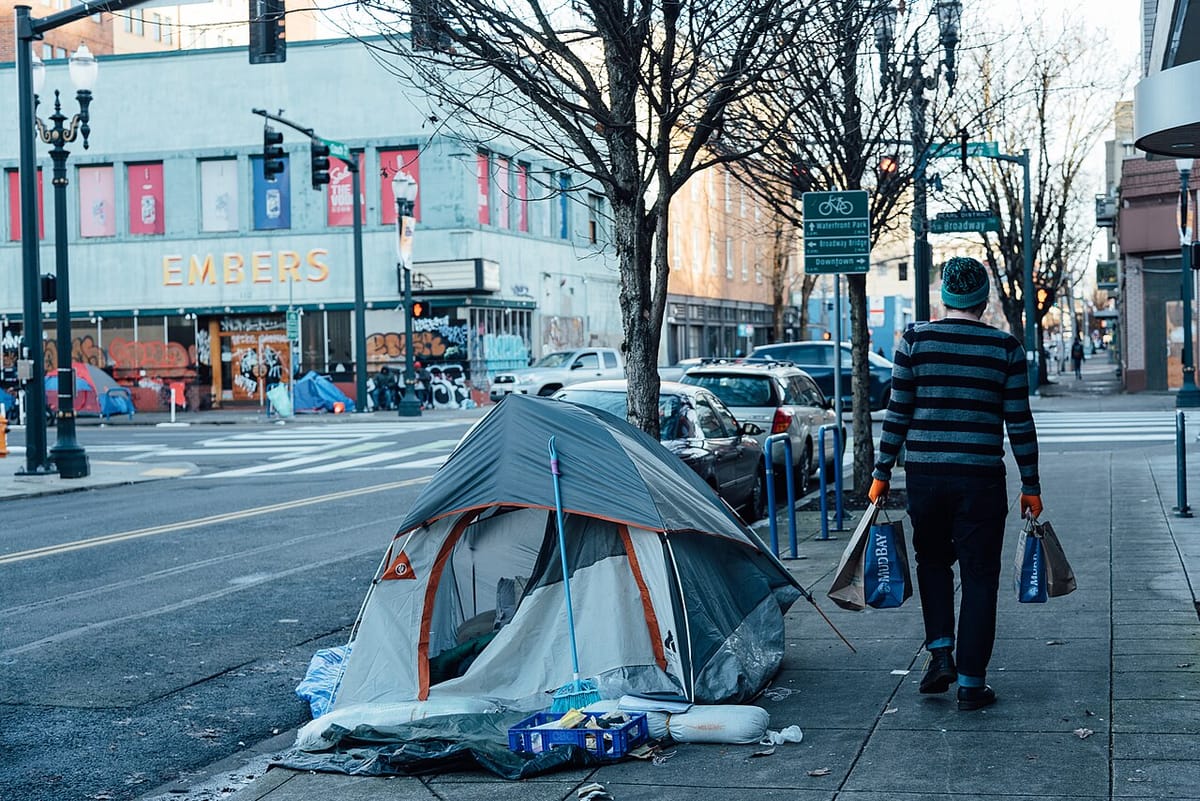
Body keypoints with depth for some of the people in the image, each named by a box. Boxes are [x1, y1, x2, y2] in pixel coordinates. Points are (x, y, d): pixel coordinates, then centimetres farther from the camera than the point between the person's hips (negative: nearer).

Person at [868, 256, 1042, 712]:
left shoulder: (915, 340, 0)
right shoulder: (1006, 348, 0)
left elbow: (897, 414, 0)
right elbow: (1020, 424, 1)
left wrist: (881, 474, 7)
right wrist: (1030, 487, 9)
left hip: (924, 475, 1)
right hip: (981, 480, -1)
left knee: (933, 561, 22)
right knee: (979, 578, 6)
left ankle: (940, 653, 10)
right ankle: (971, 682, 7)